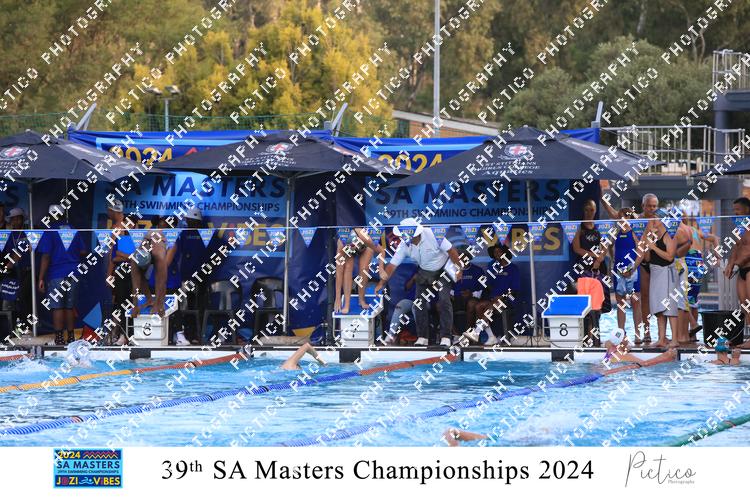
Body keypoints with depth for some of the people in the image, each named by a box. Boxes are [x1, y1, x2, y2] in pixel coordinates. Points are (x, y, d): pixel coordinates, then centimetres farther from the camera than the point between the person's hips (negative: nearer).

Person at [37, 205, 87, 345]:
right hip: (73, 274, 5)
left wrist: (41, 278, -10)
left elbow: (46, 256, -11)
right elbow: (83, 251, 13)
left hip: (56, 274, -5)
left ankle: (59, 339, -9)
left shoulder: (49, 232, -6)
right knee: (70, 307, 11)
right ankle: (71, 337, 13)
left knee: (57, 307, -3)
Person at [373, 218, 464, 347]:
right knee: (420, 303, -3)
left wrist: (459, 269, -13)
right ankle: (422, 338, 6)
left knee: (444, 301, -15)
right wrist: (381, 283, -21)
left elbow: (451, 251, -20)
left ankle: (445, 337, -12)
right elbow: (392, 265, -14)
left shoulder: (433, 235, -31)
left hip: (442, 271, -4)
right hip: (424, 272, 4)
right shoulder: (404, 245, -17)